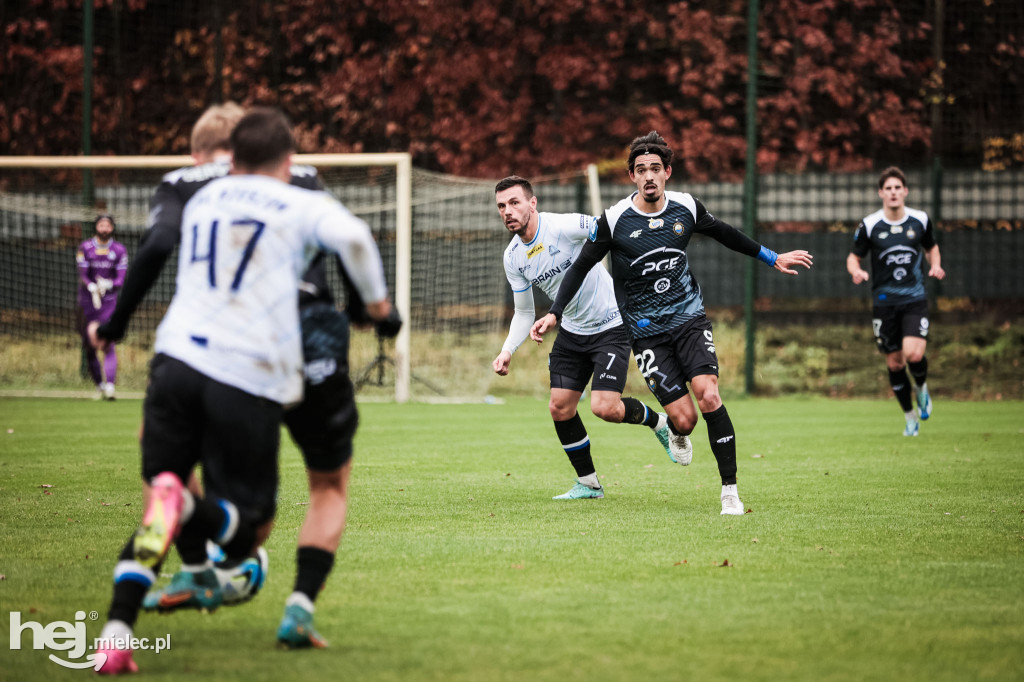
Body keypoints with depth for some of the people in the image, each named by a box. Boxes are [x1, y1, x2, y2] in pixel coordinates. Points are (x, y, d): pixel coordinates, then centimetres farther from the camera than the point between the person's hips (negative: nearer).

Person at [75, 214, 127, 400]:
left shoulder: (119, 250, 2)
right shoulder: (84, 248, 2)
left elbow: (121, 279, -4)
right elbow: (83, 275, -8)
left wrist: (108, 284, -25)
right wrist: (93, 288, -28)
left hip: (110, 301, -1)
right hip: (87, 301, 1)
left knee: (109, 343, -16)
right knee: (89, 346, 5)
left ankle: (110, 385, -24)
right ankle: (99, 384, 21)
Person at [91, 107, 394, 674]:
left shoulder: (201, 201, 23)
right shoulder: (302, 206, 7)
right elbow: (351, 236, -12)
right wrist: (375, 298, 3)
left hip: (176, 357, 4)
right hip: (250, 378, -4)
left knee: (161, 500, 13)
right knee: (244, 516, 9)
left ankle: (117, 631, -8)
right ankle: (183, 506, -27)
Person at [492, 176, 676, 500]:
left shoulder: (564, 227, -23)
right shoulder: (513, 257, -2)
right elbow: (524, 312, 8)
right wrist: (507, 350, -7)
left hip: (610, 325, -6)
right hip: (571, 331, 6)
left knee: (604, 408, -16)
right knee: (560, 409, 2)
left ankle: (659, 422, 15)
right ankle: (588, 483, 20)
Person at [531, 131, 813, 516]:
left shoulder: (687, 208, -3)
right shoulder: (614, 220, -11)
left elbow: (724, 234, 17)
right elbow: (581, 267, -2)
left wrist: (772, 258, 25)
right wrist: (554, 314, -10)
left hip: (689, 317, 2)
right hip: (647, 333, -2)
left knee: (709, 396, -19)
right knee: (684, 418, -11)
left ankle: (730, 490, -11)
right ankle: (675, 434, 29)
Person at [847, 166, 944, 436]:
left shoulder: (920, 220, 0)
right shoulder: (869, 225, -4)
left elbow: (931, 248, 18)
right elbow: (854, 257, 6)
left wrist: (935, 266, -3)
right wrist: (856, 271, -17)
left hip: (915, 299, 0)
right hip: (884, 301, 0)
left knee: (913, 353, -21)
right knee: (894, 362, 4)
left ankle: (922, 388, 13)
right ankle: (910, 417, 22)